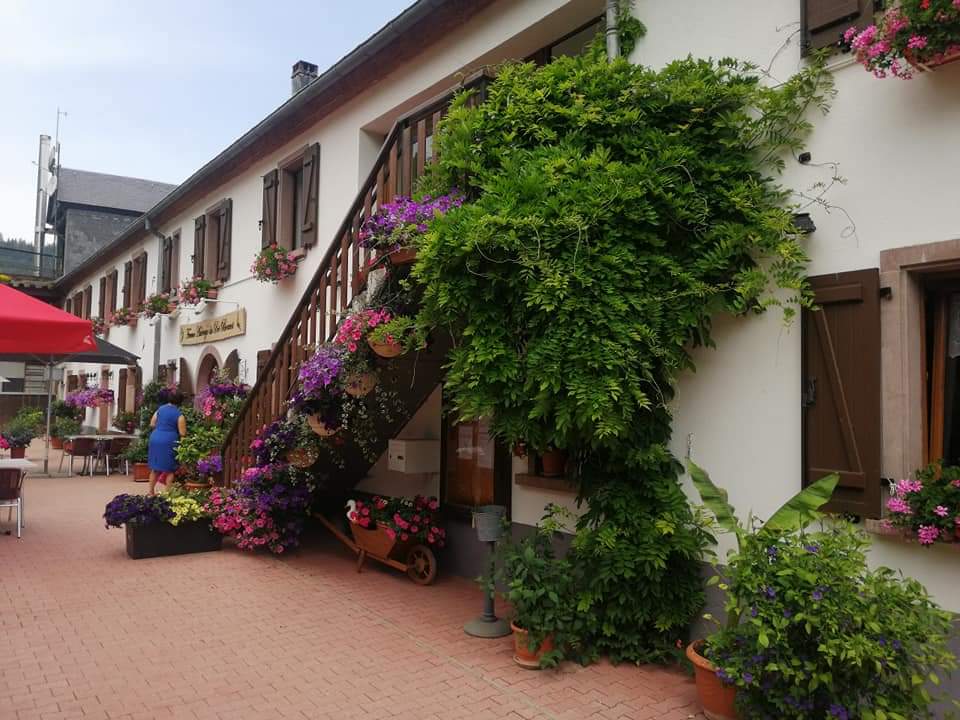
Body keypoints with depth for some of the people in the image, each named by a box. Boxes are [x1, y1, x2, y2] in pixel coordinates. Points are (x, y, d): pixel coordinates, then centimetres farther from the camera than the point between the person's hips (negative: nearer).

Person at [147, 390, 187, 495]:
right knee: (170, 470, 5)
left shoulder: (160, 409, 9)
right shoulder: (179, 414, -7)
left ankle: (151, 491, 23)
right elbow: (182, 433, -8)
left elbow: (152, 424, 14)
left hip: (155, 439, 5)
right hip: (169, 441, -5)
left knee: (155, 468, 16)